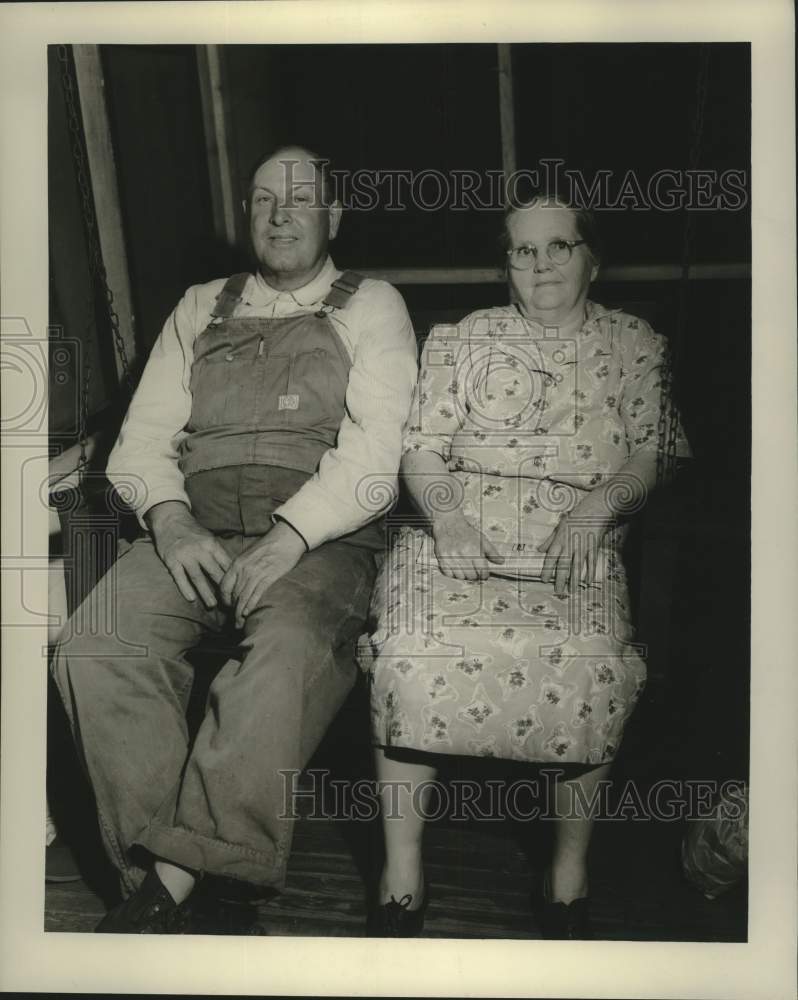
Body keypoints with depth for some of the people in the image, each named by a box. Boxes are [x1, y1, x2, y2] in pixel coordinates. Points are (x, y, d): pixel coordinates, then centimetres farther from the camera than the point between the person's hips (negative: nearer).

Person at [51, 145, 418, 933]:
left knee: (289, 650, -36)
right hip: (196, 531, 4)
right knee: (93, 648, -24)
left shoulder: (370, 308, 11)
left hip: (320, 537, -3)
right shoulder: (200, 311, 23)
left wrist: (290, 537, -18)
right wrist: (171, 521, -8)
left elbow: (375, 447, -4)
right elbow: (144, 436, 14)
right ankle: (154, 879, -17)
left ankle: (177, 868, -27)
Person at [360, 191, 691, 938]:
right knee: (409, 650, -29)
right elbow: (421, 450, 10)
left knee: (589, 666, -32)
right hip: (459, 534, 1)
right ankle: (402, 877, -15)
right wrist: (446, 514, -11)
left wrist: (597, 508, -12)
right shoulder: (458, 341, 18)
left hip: (576, 548, 0)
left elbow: (649, 455, 9)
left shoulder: (634, 346, 18)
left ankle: (569, 875, -10)